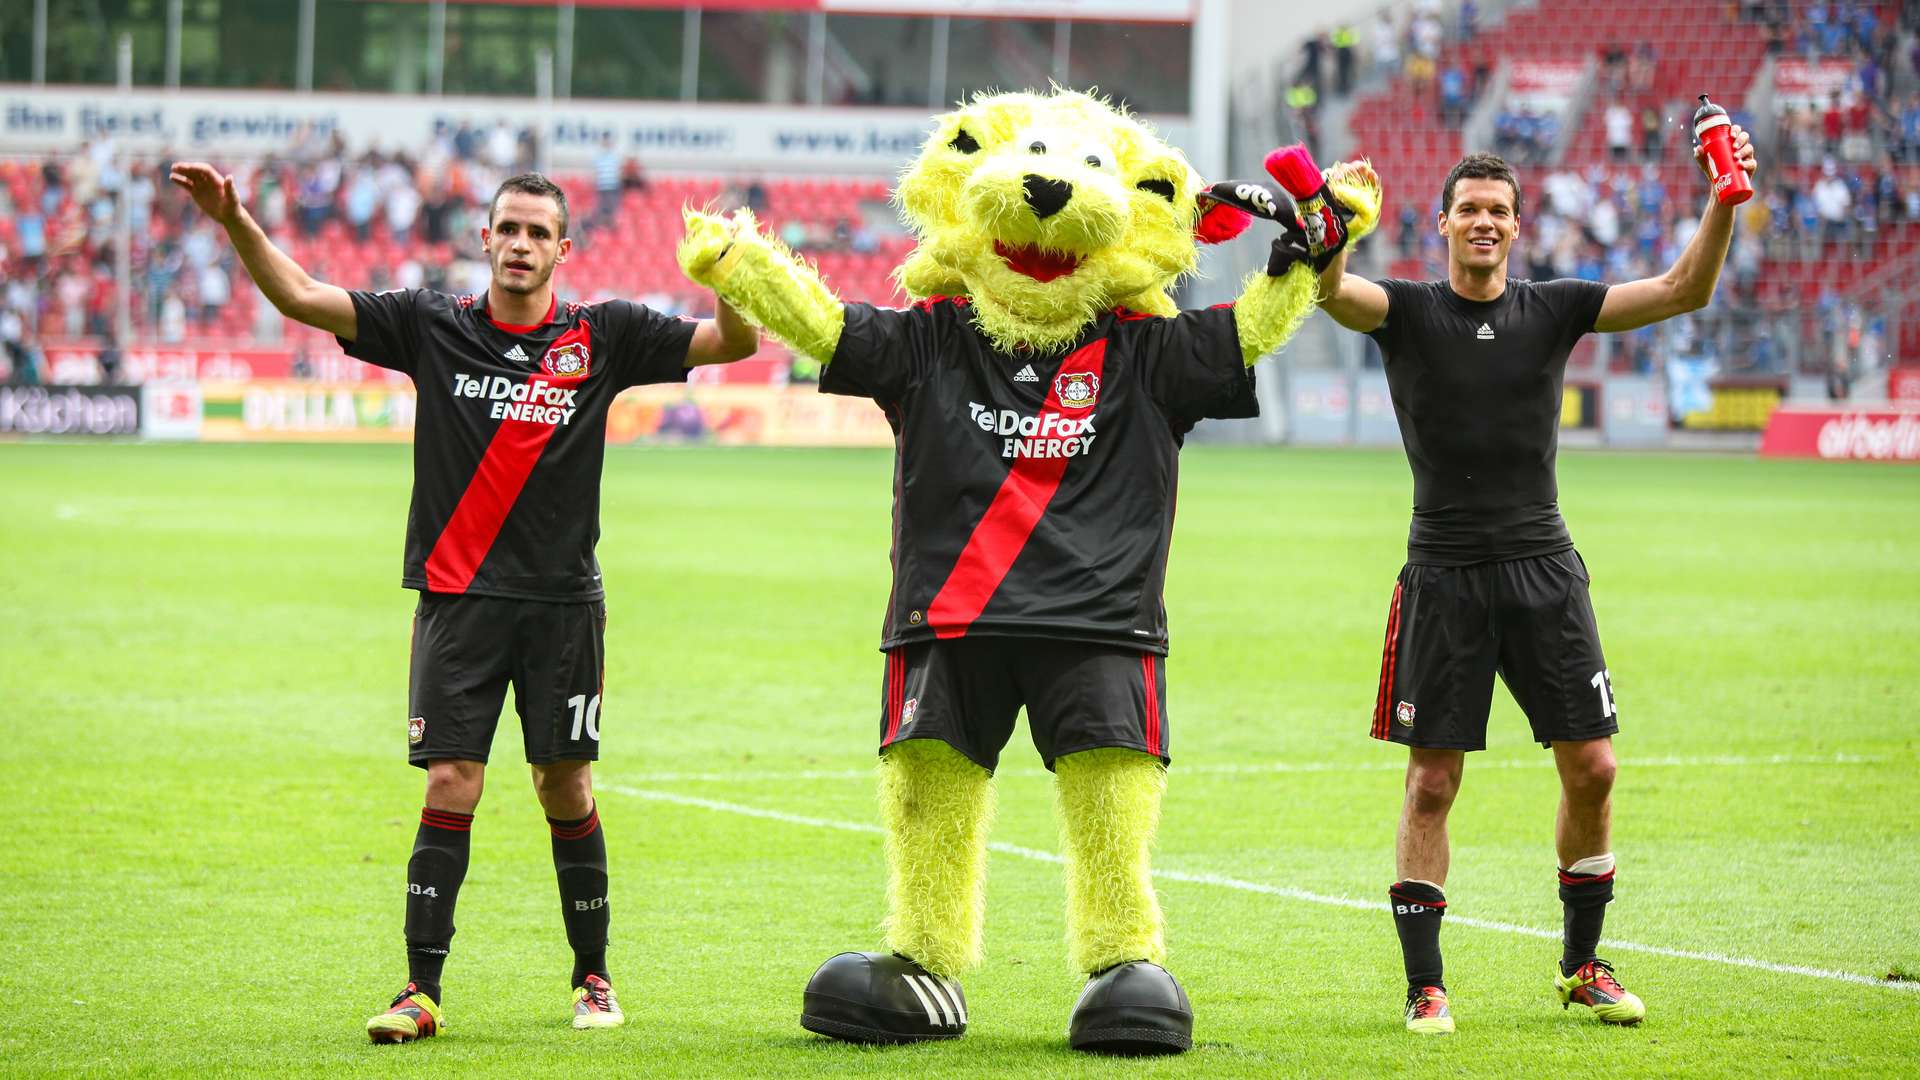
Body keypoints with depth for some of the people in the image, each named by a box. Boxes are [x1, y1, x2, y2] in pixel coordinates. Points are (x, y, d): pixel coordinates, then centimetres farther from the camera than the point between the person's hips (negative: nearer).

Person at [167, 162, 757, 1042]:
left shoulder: (603, 336, 3)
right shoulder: (432, 326, 2)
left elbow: (732, 343, 0)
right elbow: (302, 298, -2)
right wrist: (234, 222, -16)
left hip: (563, 600, 0)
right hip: (458, 599, 0)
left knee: (565, 789, 6)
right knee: (451, 786, -6)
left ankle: (592, 978, 21)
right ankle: (421, 992, -4)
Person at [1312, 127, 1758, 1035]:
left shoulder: (1553, 309, 6)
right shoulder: (1409, 311, 0)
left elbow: (1684, 290, -1)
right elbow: (1331, 290, -21)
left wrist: (1725, 203, -16)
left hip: (1543, 568, 3)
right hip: (1445, 576, -3)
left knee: (1591, 767, 0)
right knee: (1432, 782, -3)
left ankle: (1581, 963, 17)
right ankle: (1425, 985, 3)